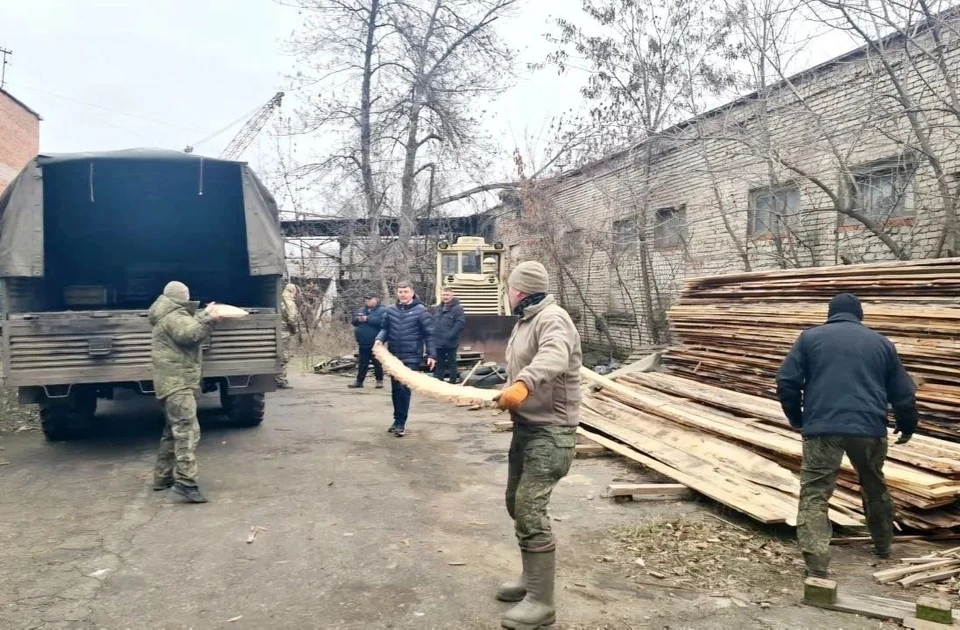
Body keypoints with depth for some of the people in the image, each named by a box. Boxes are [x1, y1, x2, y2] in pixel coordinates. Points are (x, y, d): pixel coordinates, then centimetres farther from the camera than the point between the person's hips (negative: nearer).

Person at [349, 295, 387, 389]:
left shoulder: (382, 310, -7)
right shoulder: (362, 310, 16)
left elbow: (382, 322, -23)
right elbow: (354, 320, 14)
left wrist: (367, 319, -22)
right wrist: (358, 319, -10)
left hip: (375, 343, -6)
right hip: (363, 343, 6)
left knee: (377, 363, 4)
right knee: (362, 363, 12)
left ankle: (379, 381, 14)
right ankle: (359, 381, 18)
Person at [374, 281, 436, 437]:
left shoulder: (421, 310, -6)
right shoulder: (390, 310, 5)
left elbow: (428, 334, -5)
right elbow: (385, 329, 13)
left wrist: (431, 355, -9)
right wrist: (379, 339, -9)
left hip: (411, 357, -5)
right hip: (393, 356, 5)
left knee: (404, 388, -10)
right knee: (395, 389, 12)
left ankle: (400, 423, -2)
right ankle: (397, 420, 26)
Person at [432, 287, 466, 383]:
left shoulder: (457, 308, -11)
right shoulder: (439, 308, 14)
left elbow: (460, 322, -20)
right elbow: (434, 322, 22)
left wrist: (450, 335, -23)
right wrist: (435, 334, 8)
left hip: (450, 342, -7)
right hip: (439, 342, 7)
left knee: (451, 363, 3)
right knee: (439, 363, 15)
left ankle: (453, 382, 12)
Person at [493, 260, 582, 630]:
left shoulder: (552, 319, -19)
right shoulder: (525, 321, 14)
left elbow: (553, 356, -40)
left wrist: (523, 383, -55)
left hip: (550, 430, -11)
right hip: (526, 425, 11)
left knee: (530, 510, -12)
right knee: (517, 504, 17)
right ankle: (532, 578, 33)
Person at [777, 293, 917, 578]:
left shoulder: (810, 337, 10)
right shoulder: (880, 342, 16)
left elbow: (786, 383, 2)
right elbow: (903, 393, 17)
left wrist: (797, 419, 17)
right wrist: (907, 426, 34)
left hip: (822, 428, -3)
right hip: (869, 428, 3)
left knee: (814, 494, -3)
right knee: (874, 487, 26)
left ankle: (816, 567, -16)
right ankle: (883, 545, 45)